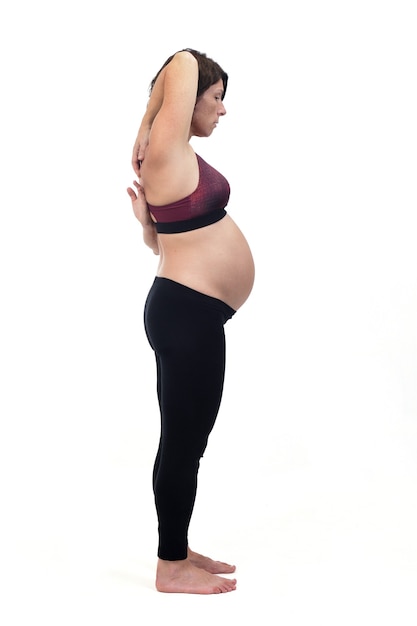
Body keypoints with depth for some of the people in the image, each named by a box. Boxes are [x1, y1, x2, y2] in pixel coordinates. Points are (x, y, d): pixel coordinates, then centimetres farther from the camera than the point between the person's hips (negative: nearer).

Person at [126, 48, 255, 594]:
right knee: (183, 438, -1)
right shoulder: (167, 153, -11)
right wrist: (144, 133, -8)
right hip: (186, 313, -10)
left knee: (188, 438, 16)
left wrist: (145, 220, 2)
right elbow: (183, 65, -18)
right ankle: (172, 568, 12)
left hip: (191, 314, 10)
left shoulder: (181, 163, 17)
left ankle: (178, 550, 29)